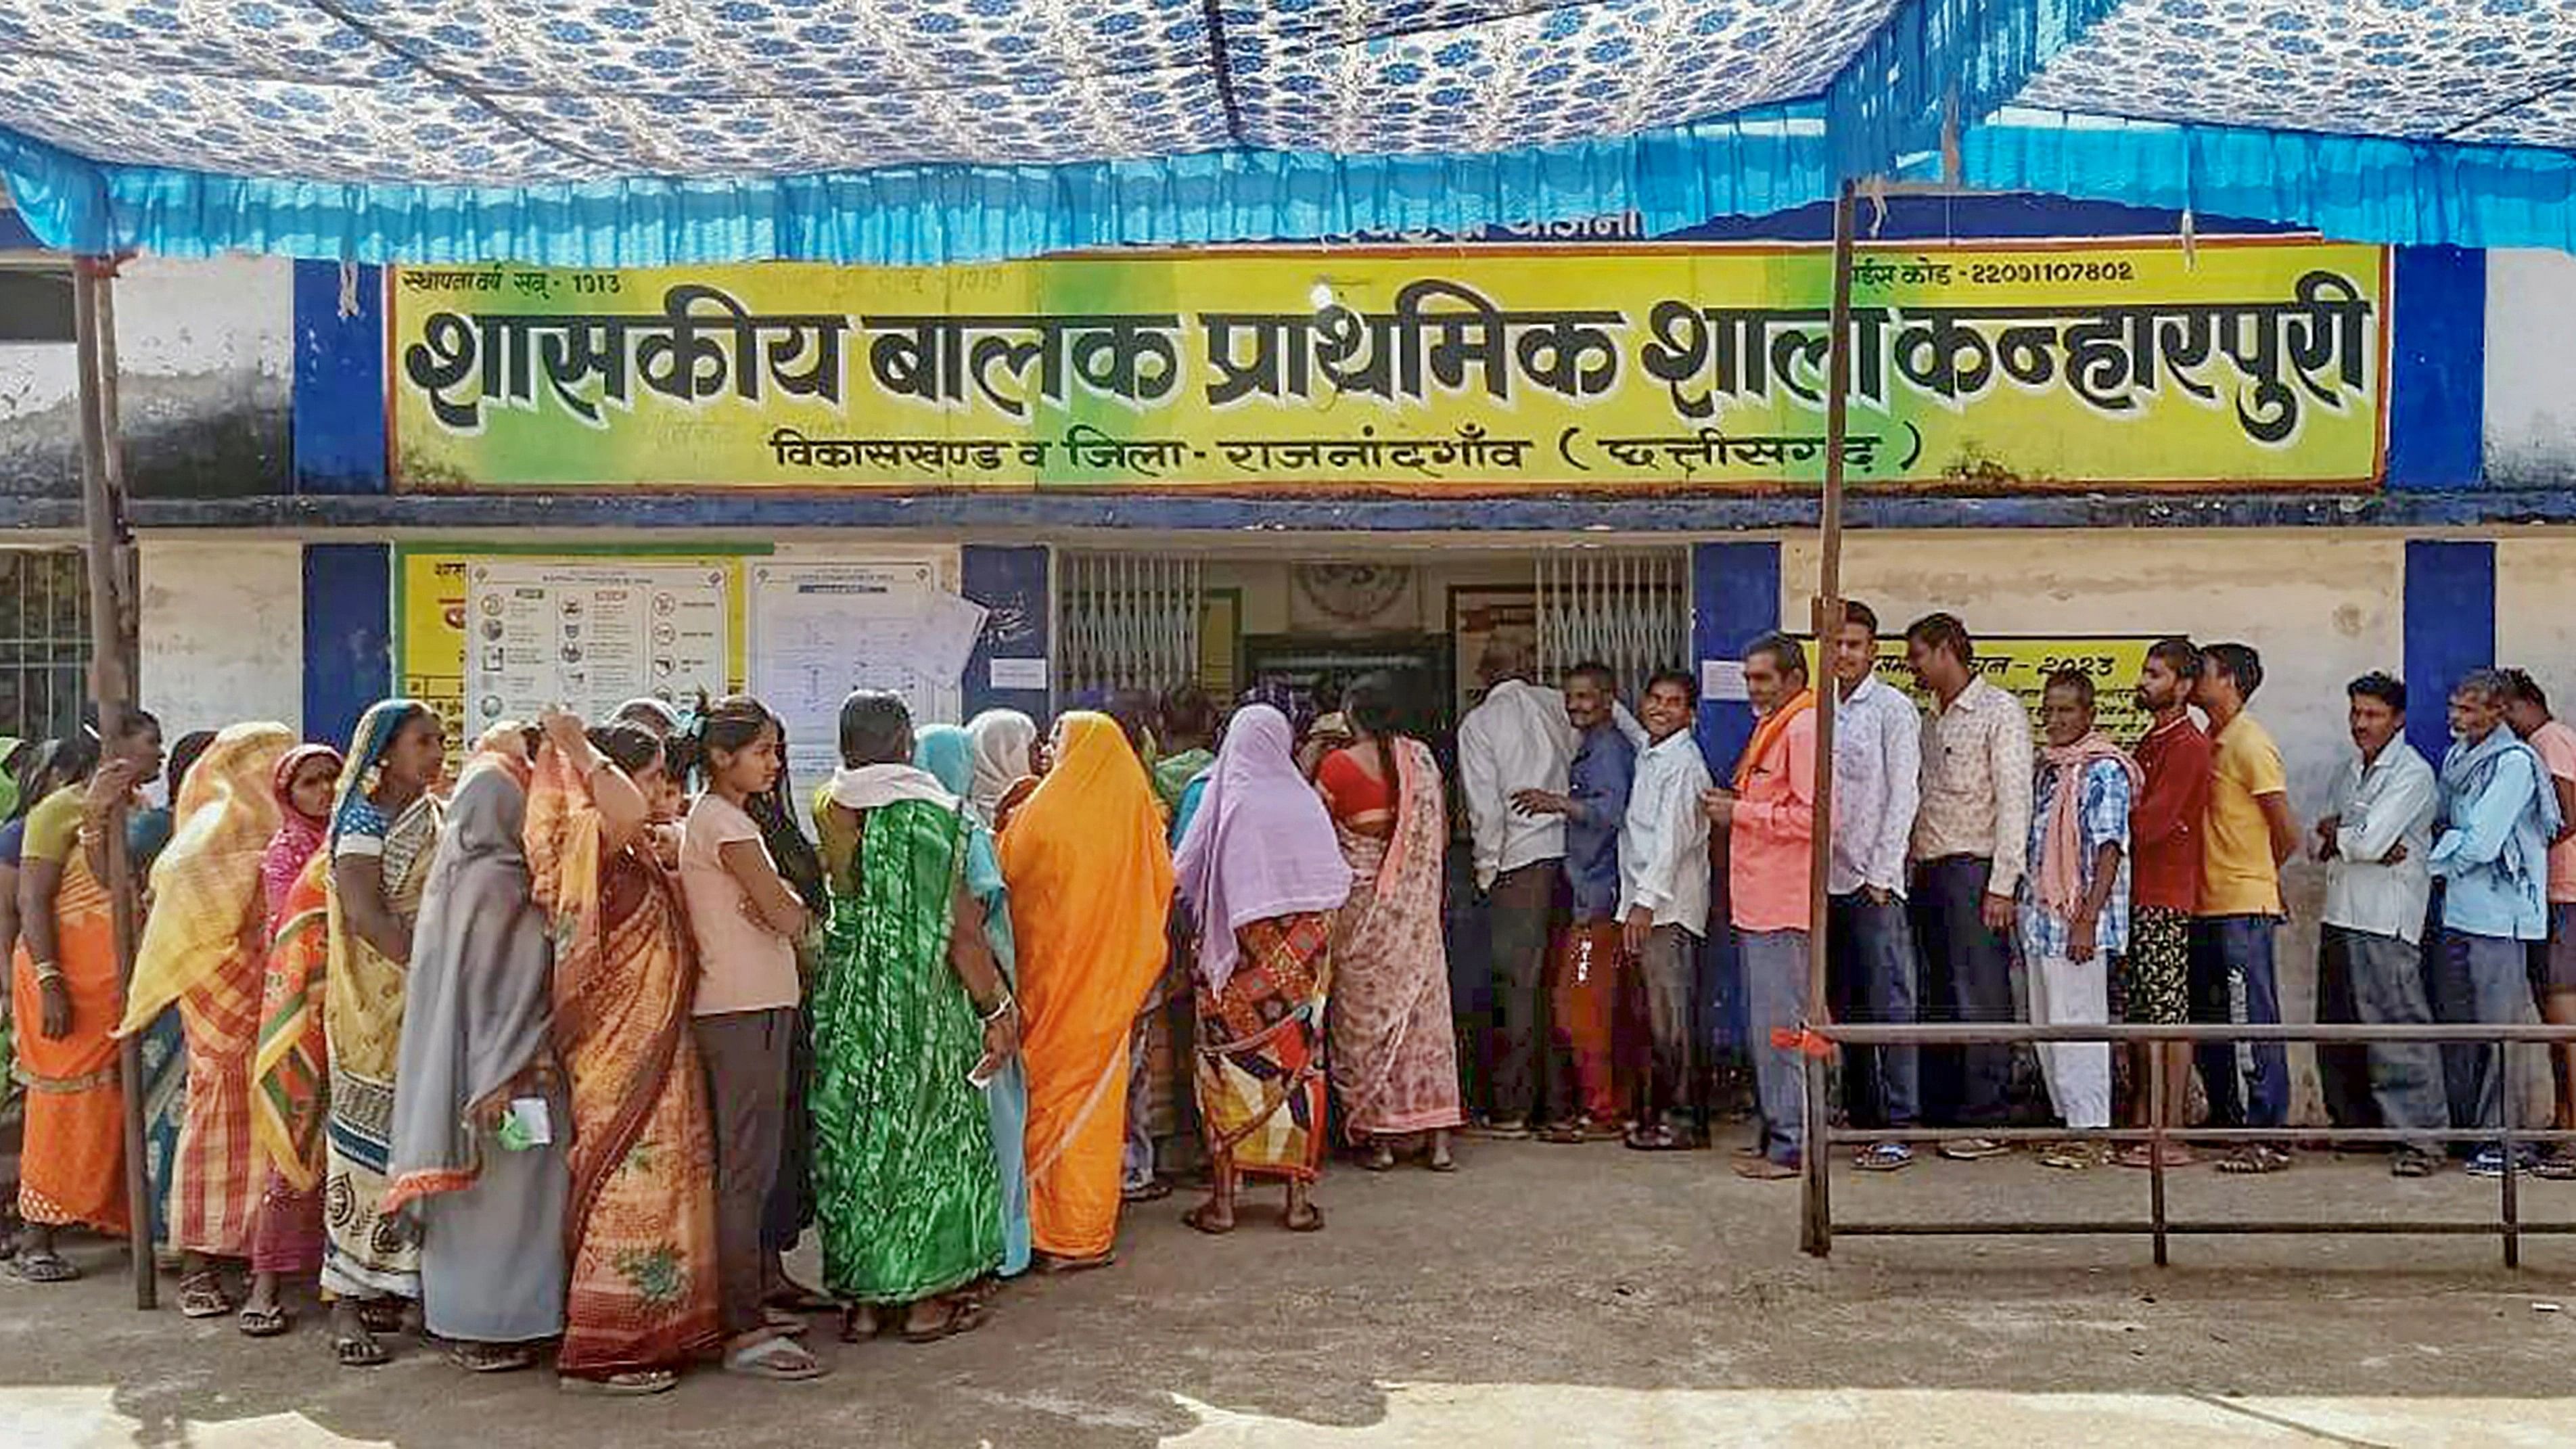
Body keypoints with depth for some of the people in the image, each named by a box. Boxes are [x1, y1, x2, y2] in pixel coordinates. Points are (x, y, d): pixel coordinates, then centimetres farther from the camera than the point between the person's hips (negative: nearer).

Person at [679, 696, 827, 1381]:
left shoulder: (716, 817, 18)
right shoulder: (725, 822, -12)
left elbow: (775, 914, 13)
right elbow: (788, 918, -17)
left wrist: (777, 906, -8)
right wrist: (803, 912, 4)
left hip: (752, 1006, 10)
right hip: (745, 1010, -10)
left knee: (743, 1164, 15)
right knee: (746, 1168, -7)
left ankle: (747, 1306, 23)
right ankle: (744, 1332, -3)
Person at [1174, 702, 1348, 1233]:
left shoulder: (1223, 802, -6)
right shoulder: (1305, 802, -2)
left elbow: (1181, 880, 0)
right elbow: (1337, 884, 2)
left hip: (1236, 960, -1)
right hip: (1300, 966, 2)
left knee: (1229, 1071, 6)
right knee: (1295, 1066, 9)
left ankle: (1223, 1198, 9)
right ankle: (1298, 1198, 11)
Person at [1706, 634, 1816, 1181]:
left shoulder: (1803, 728, -12)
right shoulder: (1771, 726, 20)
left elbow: (1811, 816, -20)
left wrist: (1740, 813, -14)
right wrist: (1736, 803, 12)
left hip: (1783, 904, -11)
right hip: (1759, 902, 11)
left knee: (1779, 1026, -7)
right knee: (1768, 1023, 14)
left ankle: (1791, 1146, -2)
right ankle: (1778, 1135, 21)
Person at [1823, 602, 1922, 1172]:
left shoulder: (1893, 709, -2)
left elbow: (1903, 795, -7)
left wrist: (1881, 874, -12)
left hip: (1874, 879, -6)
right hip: (1829, 878, 6)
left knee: (1891, 1003, -5)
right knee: (1847, 1006, 10)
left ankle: (1899, 1128, -3)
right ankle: (1861, 1118, 18)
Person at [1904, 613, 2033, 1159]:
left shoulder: (2000, 711, -5)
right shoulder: (1931, 720, 19)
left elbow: (2014, 801, -11)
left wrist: (2002, 886, -17)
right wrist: (1912, 869, 10)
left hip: (1973, 869, -8)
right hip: (1929, 870, 8)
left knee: (1981, 996, -6)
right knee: (1940, 997, 10)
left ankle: (1987, 1120, -2)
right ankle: (1944, 1108, 16)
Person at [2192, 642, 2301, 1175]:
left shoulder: (2250, 743, -11)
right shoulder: (2209, 742, 15)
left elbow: (2286, 834, -11)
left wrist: (2253, 876, 4)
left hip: (2245, 908, -9)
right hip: (2209, 905, 9)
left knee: (2255, 1021, -5)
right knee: (2208, 1020, 15)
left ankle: (2267, 1136, -1)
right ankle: (2226, 1120, 27)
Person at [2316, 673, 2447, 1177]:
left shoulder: (2412, 774, -8)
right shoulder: (2352, 769, 17)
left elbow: (2369, 841, -18)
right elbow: (2321, 843, 14)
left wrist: (2335, 835, 1)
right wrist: (2366, 845, -5)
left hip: (2384, 921, -8)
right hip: (2340, 913, 9)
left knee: (2398, 1028, -9)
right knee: (2338, 1030, 13)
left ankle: (2422, 1138, -6)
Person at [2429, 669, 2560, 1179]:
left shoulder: (2515, 763, -11)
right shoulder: (2456, 757, 13)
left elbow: (2479, 844, -15)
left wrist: (2429, 864, -4)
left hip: (2497, 915, -8)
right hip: (2457, 910, 8)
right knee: (2455, 1023, 11)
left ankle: (2501, 1140, 2)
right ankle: (2464, 1127, 21)